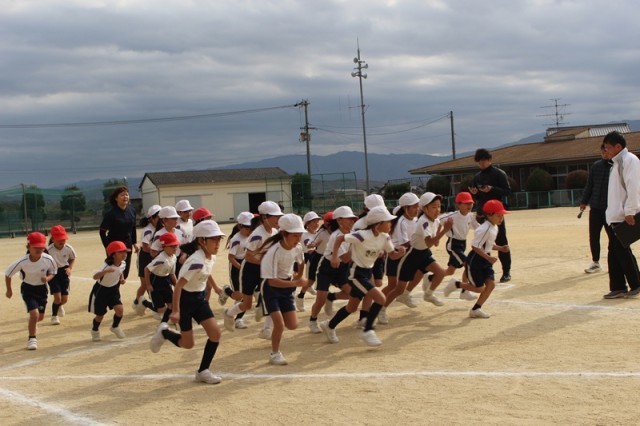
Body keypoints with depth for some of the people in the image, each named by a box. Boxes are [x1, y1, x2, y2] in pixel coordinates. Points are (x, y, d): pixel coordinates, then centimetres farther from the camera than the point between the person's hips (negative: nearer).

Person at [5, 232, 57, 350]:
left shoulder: (48, 259, -23)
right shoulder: (22, 262, -27)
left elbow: (53, 272, -3)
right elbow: (7, 274, -10)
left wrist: (48, 278, -25)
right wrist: (9, 290, 2)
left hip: (41, 288, 3)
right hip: (28, 289, -3)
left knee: (40, 316, 16)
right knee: (34, 313, -20)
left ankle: (32, 324, 54)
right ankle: (32, 338, 2)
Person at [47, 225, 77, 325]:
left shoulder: (68, 248, -12)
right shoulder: (49, 250, -23)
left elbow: (73, 258, 8)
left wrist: (70, 268, -7)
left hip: (64, 273, 3)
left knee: (64, 299, 4)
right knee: (57, 297, -12)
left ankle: (59, 305, 43)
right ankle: (54, 316, 16)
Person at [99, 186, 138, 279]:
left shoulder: (131, 210, 1)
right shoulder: (111, 213, -15)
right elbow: (102, 231, -12)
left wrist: (134, 243, 12)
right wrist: (107, 246, -17)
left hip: (127, 245, 5)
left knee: (125, 274, 9)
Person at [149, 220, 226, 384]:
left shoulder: (211, 257, -4)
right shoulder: (196, 261, -29)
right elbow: (179, 285, -29)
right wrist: (175, 311, -30)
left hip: (200, 298, 8)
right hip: (185, 299, -7)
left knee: (215, 333, -6)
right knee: (188, 344, 1)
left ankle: (203, 371, 7)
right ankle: (164, 333, 30)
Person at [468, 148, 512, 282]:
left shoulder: (499, 174, -5)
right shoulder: (477, 176, 12)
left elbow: (508, 191, -11)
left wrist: (492, 189, -24)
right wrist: (474, 193, -5)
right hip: (481, 214, 6)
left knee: (501, 243, -2)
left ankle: (506, 272, 3)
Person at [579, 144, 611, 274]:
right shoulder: (595, 166, 8)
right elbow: (589, 185, 13)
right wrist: (584, 201, 9)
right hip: (595, 208, 4)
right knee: (593, 236, 6)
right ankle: (595, 263, 18)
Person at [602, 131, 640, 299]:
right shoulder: (617, 162, 18)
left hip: (623, 216, -9)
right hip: (614, 216, 9)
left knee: (622, 250, -4)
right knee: (614, 252, 9)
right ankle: (618, 287, 13)